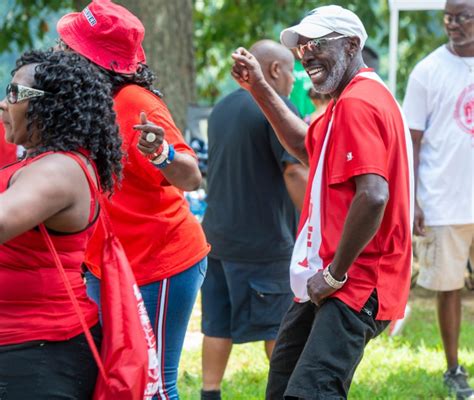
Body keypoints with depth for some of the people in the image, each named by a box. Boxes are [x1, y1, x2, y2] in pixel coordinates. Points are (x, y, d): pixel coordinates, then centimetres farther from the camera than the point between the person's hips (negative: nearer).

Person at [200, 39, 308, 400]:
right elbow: (294, 172, -19)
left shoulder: (222, 109, 13)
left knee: (218, 324, 10)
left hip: (218, 235, 7)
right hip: (264, 242, -7)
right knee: (279, 325, 5)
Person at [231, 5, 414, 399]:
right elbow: (309, 148, 32)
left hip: (353, 287, -11)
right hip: (326, 281, 11)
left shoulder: (357, 103, -18)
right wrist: (260, 89, 25)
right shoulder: (352, 98, 17)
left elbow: (373, 196, -28)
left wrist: (335, 273, -20)